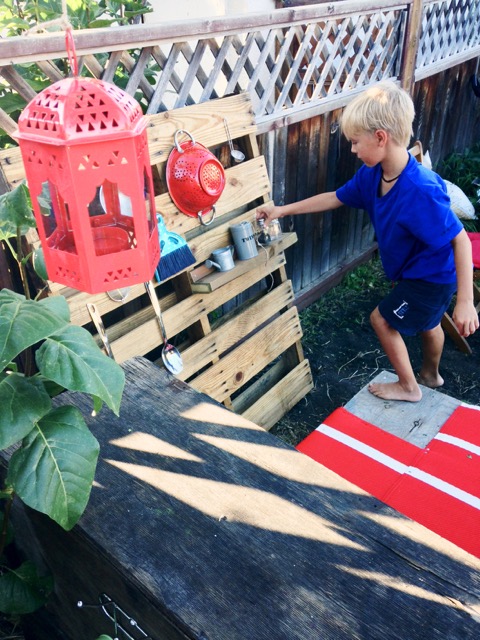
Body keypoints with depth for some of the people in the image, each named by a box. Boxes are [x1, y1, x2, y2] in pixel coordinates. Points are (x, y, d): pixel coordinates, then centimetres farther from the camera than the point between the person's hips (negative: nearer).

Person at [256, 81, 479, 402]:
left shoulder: (421, 190, -38)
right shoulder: (371, 174, -13)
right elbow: (335, 198, 1)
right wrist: (282, 210, 3)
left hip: (432, 277, -8)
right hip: (417, 271, 8)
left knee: (382, 319, 4)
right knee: (426, 321, 28)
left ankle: (408, 386, 26)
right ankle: (431, 374, 56)